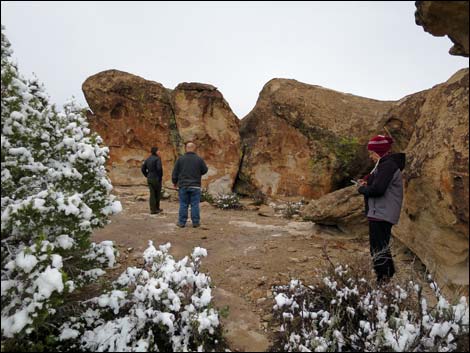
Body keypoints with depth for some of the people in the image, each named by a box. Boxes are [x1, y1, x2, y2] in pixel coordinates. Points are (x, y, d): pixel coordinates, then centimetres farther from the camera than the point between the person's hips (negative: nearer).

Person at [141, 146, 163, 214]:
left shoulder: (148, 159, 10)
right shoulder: (157, 159, -12)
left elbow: (143, 168, 10)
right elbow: (159, 168, -25)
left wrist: (147, 175, 15)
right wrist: (160, 176, -13)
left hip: (149, 179, 6)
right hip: (156, 179, -6)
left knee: (152, 194, 8)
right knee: (157, 194, 8)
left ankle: (152, 209, 9)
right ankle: (156, 208, 18)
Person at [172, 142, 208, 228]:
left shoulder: (180, 159, -2)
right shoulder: (199, 159, -4)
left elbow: (175, 172, 3)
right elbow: (205, 170, 7)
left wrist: (175, 182, 18)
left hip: (183, 186, 1)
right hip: (195, 186, -1)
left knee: (183, 205, 6)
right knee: (195, 204, 4)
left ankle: (182, 222, 11)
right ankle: (195, 222, 8)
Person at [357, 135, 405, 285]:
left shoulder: (387, 165, -16)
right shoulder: (386, 164, 16)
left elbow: (377, 189, -25)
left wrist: (362, 188, -8)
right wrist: (367, 182, 1)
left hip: (381, 214, -11)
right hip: (382, 213, 11)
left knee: (378, 250, -7)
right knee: (382, 248, 19)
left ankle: (383, 280, -1)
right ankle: (388, 276, 30)